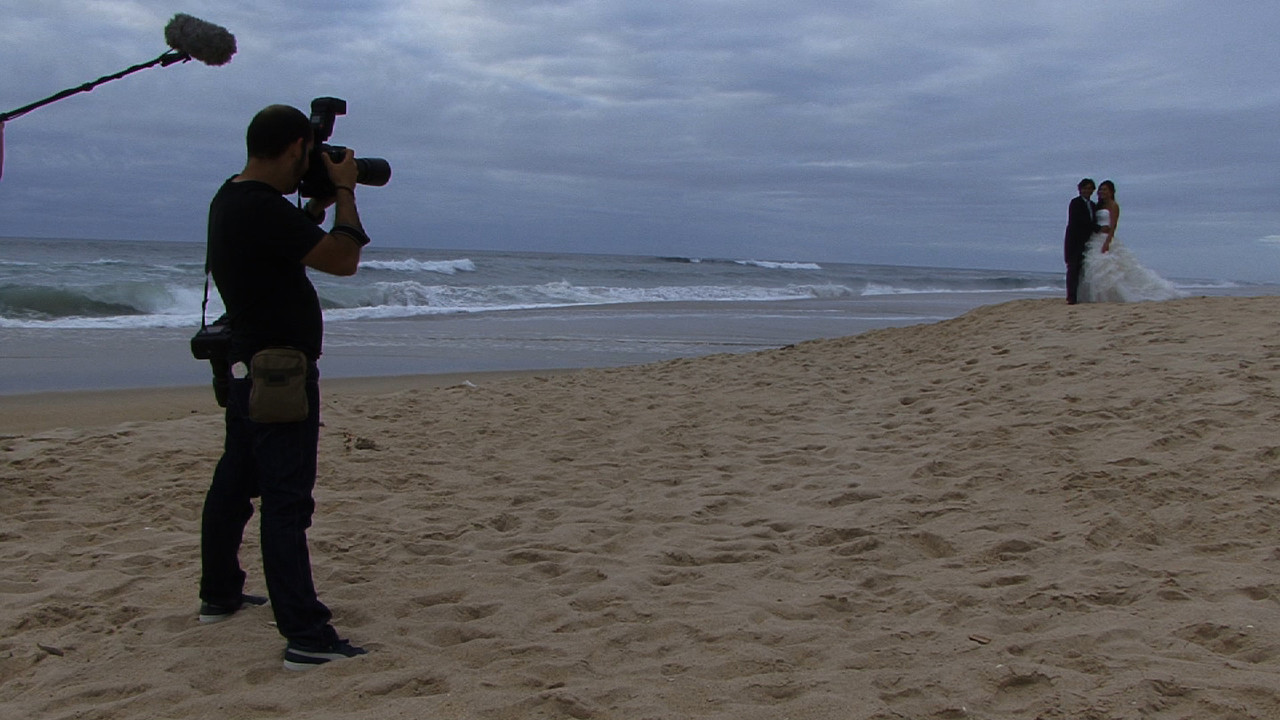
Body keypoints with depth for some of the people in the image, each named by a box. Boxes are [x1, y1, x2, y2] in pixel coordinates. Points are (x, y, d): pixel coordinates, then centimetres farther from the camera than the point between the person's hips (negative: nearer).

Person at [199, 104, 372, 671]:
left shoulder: (232, 199, 10)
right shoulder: (262, 209, -23)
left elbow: (296, 244, 23)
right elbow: (342, 259, -21)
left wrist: (318, 202, 11)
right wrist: (344, 190, -9)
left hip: (250, 370, 11)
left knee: (234, 484, 20)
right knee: (287, 501, -10)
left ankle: (219, 594, 36)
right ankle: (306, 637, -8)